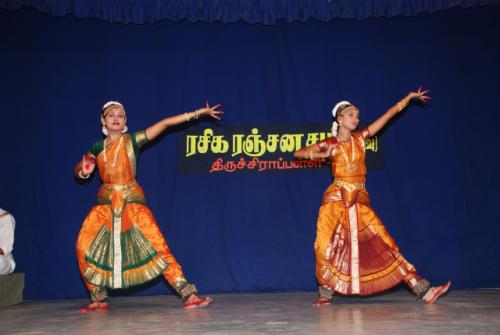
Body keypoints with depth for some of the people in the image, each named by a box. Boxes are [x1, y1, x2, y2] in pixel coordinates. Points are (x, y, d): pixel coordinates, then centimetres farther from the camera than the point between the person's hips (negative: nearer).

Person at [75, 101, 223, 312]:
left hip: (132, 203, -3)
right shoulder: (97, 148, 9)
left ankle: (189, 295, -11)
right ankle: (99, 300, 10)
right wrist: (84, 171, -6)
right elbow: (78, 170, 20)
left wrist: (197, 113, -10)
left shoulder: (132, 141, -1)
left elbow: (164, 124, -7)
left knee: (157, 246, -12)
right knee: (84, 247, -8)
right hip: (105, 204, 4)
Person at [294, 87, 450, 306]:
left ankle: (424, 290, -3)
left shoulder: (360, 138, 11)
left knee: (383, 244, -1)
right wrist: (322, 155, -17)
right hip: (336, 200, -2)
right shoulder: (330, 144, 3)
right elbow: (298, 153, -2)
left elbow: (387, 115, 13)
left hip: (360, 202, 2)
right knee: (326, 247, -10)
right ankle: (326, 294, 11)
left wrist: (409, 97, 15)